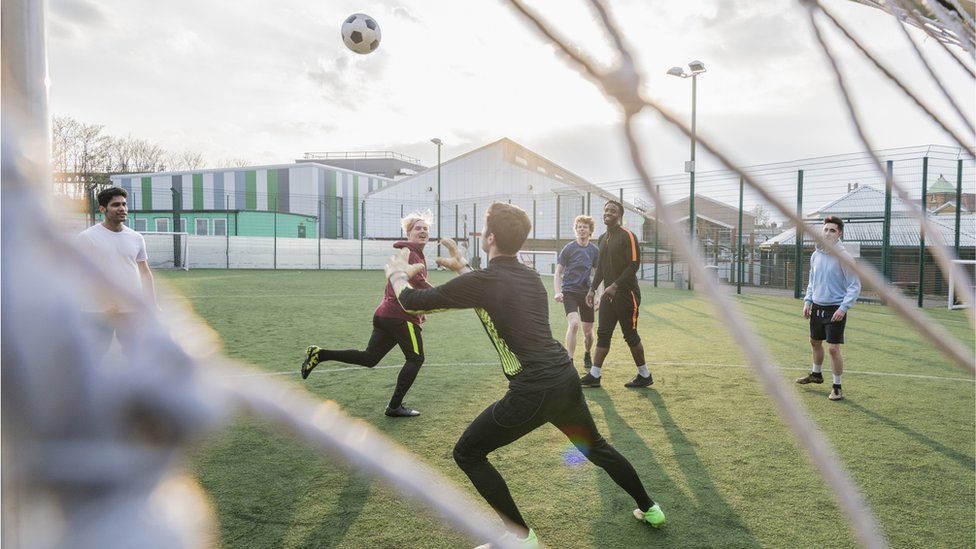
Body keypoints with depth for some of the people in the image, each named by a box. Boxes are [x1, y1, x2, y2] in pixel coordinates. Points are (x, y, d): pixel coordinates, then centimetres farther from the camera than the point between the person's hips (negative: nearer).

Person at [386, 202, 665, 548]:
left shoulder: (483, 281, -11)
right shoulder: (530, 277, 11)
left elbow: (412, 301, -2)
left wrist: (397, 274, 18)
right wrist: (461, 267, 36)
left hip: (533, 392, -8)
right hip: (566, 379, 8)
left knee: (467, 454, 9)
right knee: (596, 446, 32)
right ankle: (649, 509, 46)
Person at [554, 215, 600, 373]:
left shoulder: (594, 251, 5)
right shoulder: (569, 248, -5)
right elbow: (558, 272, -3)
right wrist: (557, 292, -16)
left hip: (586, 293, 4)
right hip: (569, 291, -4)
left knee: (588, 332, 10)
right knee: (574, 324, -26)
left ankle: (587, 356, 39)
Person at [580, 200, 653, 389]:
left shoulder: (627, 236, -11)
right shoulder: (603, 238, 14)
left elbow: (634, 265, -17)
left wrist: (615, 285, -23)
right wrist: (592, 289, 11)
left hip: (626, 294, -7)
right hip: (609, 293, 7)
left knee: (630, 335, 1)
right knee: (603, 334, 5)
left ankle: (645, 375, 15)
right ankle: (594, 375, 9)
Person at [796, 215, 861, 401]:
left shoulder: (843, 257, -14)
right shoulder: (815, 255, 5)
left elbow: (855, 285, -13)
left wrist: (844, 308, -21)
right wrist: (807, 301, 7)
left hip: (835, 310, -6)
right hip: (817, 307, 7)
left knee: (833, 349, -8)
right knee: (815, 342, 21)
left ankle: (837, 387, 8)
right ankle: (816, 374, 42)